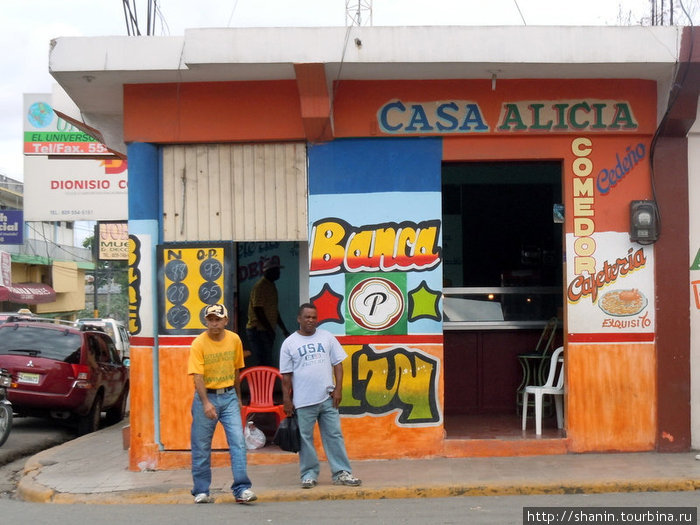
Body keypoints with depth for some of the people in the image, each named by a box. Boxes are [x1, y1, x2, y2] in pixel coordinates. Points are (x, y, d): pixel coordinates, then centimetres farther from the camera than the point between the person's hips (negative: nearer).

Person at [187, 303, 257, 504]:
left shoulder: (234, 339, 2)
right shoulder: (199, 343, -10)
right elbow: (197, 376, -18)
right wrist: (206, 403, -30)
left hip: (229, 396, 3)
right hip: (205, 397, -2)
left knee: (238, 441, -7)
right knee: (201, 447, 5)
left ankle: (242, 489, -5)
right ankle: (201, 492, 19)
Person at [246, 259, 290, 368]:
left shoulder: (271, 286, 17)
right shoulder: (259, 286, -13)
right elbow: (258, 311, -19)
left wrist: (283, 329, 18)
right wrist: (270, 330, -18)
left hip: (267, 331, 10)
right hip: (258, 330, -10)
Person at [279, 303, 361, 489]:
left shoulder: (327, 337, 7)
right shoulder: (289, 343, 2)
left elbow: (337, 363, 7)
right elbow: (286, 375, 2)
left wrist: (338, 388, -3)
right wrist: (286, 400, -1)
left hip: (327, 397, 1)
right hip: (303, 400, -1)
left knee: (334, 435, 3)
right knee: (305, 438, 5)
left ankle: (341, 473, 9)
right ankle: (309, 474, 16)